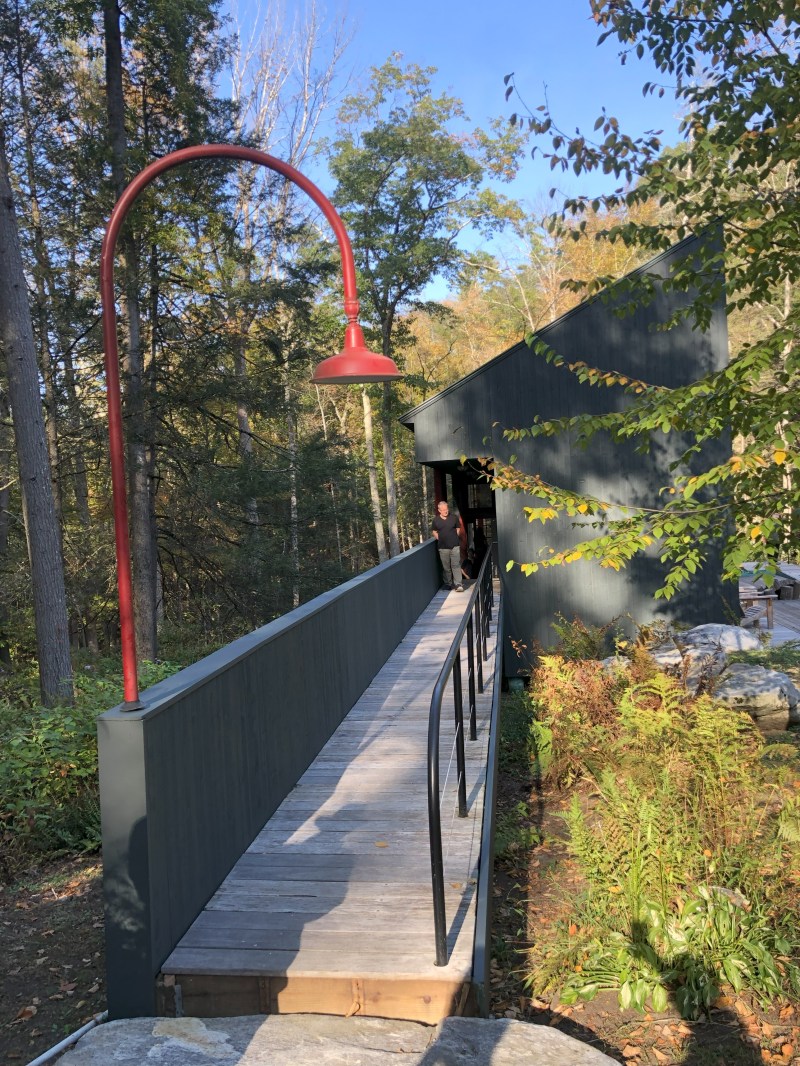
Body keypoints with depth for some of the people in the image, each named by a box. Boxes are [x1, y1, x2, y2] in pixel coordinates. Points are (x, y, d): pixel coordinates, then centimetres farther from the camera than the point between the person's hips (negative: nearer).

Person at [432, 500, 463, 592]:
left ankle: (458, 584, -8)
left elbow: (458, 529, 13)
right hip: (443, 547, 1)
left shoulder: (454, 517, 3)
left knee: (456, 565, -7)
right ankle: (448, 583, 19)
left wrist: (455, 538, 2)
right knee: (446, 567, 7)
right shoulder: (436, 520, 3)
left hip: (455, 546, -1)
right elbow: (434, 532, 15)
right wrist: (439, 539, 2)